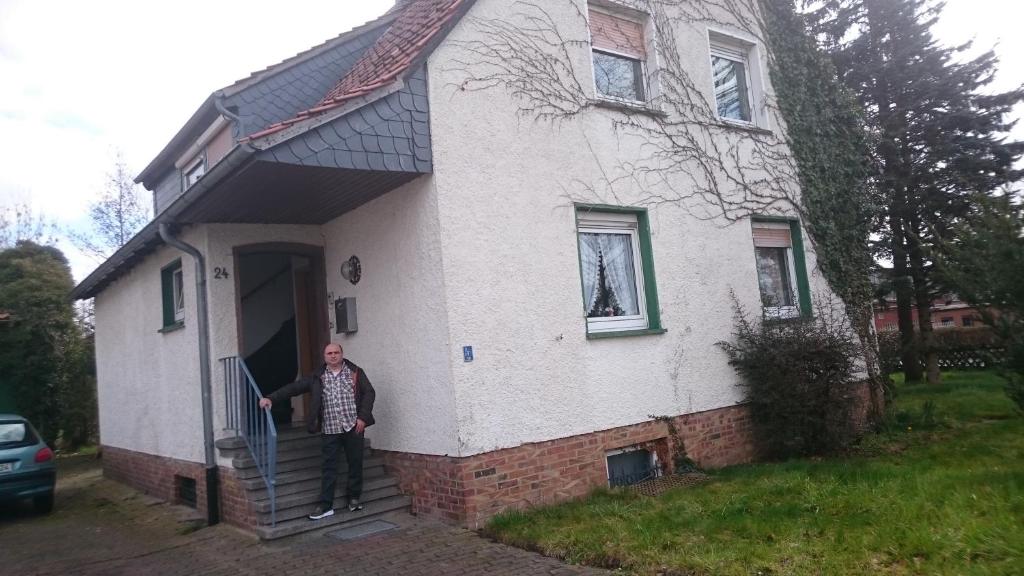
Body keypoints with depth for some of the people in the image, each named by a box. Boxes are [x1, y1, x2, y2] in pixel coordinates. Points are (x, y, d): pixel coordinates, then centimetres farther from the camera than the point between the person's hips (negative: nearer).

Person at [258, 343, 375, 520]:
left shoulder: (355, 372, 4)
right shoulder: (317, 377, 8)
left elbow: (369, 392, 0)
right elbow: (294, 387, 4)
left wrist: (363, 417, -9)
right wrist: (271, 398, -7)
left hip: (353, 427, -1)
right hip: (329, 430, 1)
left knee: (355, 463, 7)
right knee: (329, 467, 2)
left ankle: (354, 498, 23)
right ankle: (326, 505, 7)